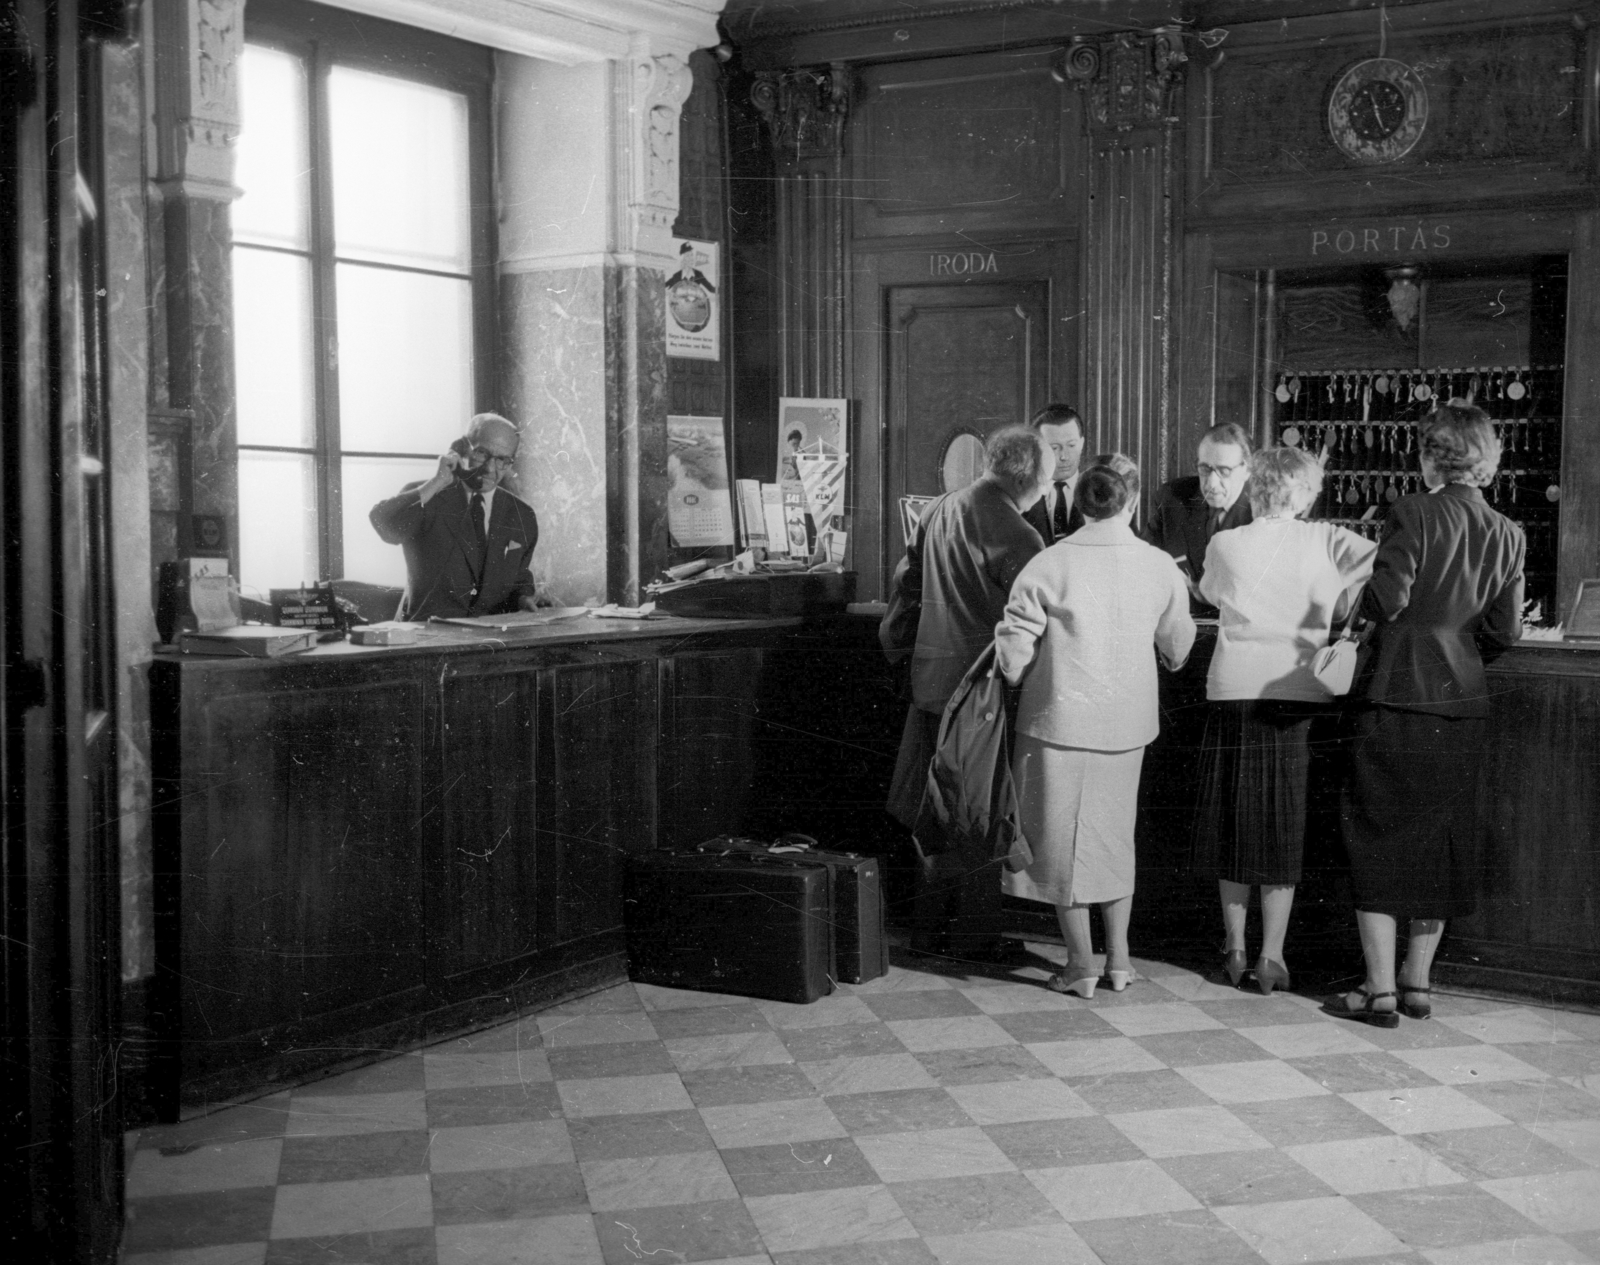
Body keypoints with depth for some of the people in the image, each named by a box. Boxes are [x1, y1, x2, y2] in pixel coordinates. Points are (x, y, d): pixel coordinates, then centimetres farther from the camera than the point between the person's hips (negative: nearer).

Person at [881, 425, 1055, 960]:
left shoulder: (937, 511, 6)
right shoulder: (1014, 535, -18)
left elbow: (905, 584, 15)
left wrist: (900, 644, 25)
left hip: (932, 680, 7)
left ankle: (933, 925, 27)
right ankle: (974, 936, 11)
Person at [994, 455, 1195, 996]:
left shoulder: (1048, 566, -14)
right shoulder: (1160, 567, -5)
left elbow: (1013, 653, -12)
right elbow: (1178, 648, 7)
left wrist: (1024, 681, 9)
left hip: (1059, 718, -3)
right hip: (1127, 722, 3)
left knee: (1063, 835, 9)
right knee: (1114, 831, 19)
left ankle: (1081, 963, 13)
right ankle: (1118, 956, 22)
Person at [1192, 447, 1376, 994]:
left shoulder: (1224, 545, 2)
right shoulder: (1323, 541, 0)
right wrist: (1345, 595, 5)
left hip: (1235, 692, 0)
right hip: (1299, 695, 0)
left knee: (1234, 820, 12)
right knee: (1284, 826, 7)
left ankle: (1235, 947, 19)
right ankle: (1271, 955, 8)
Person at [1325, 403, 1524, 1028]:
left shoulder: (1414, 513, -12)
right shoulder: (1508, 535, 3)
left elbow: (1385, 600, -18)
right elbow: (1505, 631, 5)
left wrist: (1360, 595, 3)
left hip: (1395, 694, -5)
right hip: (1461, 701, 5)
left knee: (1378, 839, 3)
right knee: (1439, 839, 15)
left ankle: (1379, 991, 3)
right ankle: (1417, 982, 22)